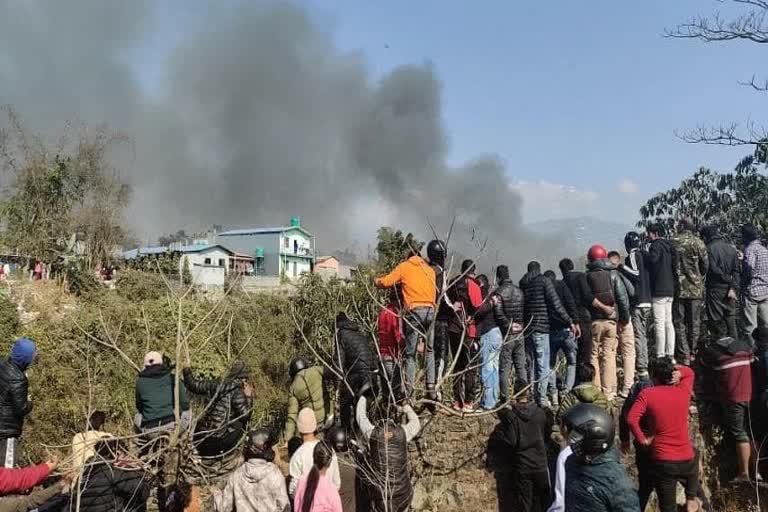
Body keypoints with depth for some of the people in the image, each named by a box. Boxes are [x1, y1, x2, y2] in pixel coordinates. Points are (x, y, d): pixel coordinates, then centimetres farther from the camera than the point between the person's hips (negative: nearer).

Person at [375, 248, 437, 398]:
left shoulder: (404, 267, 9)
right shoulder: (430, 270, 20)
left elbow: (386, 282, 3)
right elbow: (433, 290, 19)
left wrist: (376, 281, 24)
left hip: (414, 312, -3)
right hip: (431, 310, 3)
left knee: (410, 353, 2)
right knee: (431, 350, 11)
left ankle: (408, 390, 0)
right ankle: (431, 387, 4)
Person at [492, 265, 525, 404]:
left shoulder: (499, 292, -10)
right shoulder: (519, 291, 8)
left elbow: (498, 314, -19)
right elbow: (525, 310, 11)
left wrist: (508, 325, -11)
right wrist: (520, 324, 12)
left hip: (506, 335, -5)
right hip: (520, 334, 5)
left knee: (504, 368, 1)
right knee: (521, 367, 12)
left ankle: (504, 399, 3)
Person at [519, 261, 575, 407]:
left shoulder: (522, 284, 9)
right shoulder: (544, 281, -4)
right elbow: (556, 304, -10)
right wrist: (569, 321, -5)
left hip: (526, 329, 5)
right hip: (541, 329, -5)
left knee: (531, 364, 14)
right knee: (543, 365, -1)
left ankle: (531, 396, 17)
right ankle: (541, 398, -3)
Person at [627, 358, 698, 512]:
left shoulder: (646, 394, -11)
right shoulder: (683, 392, -2)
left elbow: (631, 419, -22)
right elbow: (689, 372, 19)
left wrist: (642, 439, -8)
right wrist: (678, 372, -1)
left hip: (662, 463, -3)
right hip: (686, 460, 3)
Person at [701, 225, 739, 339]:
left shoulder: (709, 249, -12)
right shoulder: (731, 248, 9)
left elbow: (714, 270, -17)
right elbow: (736, 271, 4)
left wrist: (729, 281, -4)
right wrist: (733, 287, -2)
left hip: (716, 289, -6)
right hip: (730, 291, 6)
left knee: (715, 322, 1)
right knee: (731, 320, 13)